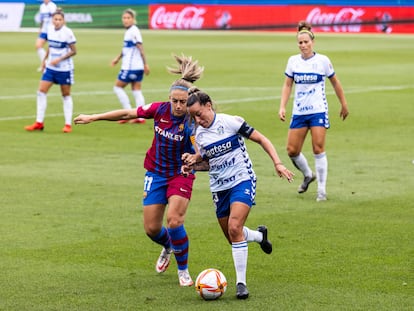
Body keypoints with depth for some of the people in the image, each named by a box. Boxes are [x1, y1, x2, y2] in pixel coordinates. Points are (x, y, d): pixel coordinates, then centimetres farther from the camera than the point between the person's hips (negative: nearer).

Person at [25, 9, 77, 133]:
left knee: (66, 95, 5)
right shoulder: (50, 30, 2)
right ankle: (39, 123, 3)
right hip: (50, 68, 5)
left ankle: (68, 124, 12)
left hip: (64, 69, -5)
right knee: (41, 92, -3)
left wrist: (59, 59, -20)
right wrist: (45, 59, 12)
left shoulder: (67, 32, -15)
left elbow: (73, 51, -12)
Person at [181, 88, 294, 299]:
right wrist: (193, 164, -3)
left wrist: (277, 163, -15)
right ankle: (260, 235, 43)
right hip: (219, 188, 6)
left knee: (234, 228, -23)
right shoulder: (199, 135, 5)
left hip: (242, 181, -6)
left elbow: (261, 139, -7)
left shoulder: (230, 122, -11)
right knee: (232, 237, 8)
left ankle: (241, 282, -17)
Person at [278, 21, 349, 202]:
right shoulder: (293, 61, 3)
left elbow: (335, 83, 8)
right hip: (299, 112, 4)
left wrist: (344, 104, 12)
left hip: (318, 111, -3)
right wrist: (282, 107, -1)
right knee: (292, 151, 1)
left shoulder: (322, 61, -4)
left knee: (318, 149, -9)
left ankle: (322, 190, 0)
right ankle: (308, 175, 29)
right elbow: (287, 85, 10)